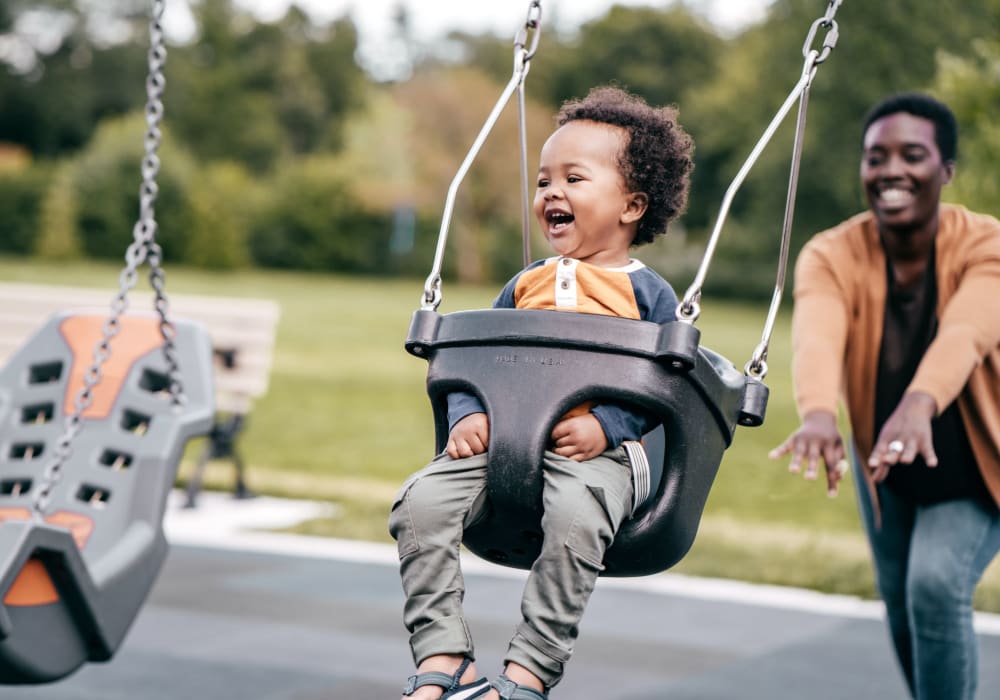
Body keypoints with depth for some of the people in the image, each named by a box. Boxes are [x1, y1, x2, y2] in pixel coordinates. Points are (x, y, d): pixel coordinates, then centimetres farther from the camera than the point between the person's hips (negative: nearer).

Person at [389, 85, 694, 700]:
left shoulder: (646, 292, 9)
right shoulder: (527, 284, 23)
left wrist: (605, 425, -15)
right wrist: (467, 413, 1)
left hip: (591, 453, -4)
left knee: (575, 518, -37)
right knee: (420, 503, -20)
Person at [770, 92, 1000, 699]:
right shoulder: (831, 256, -23)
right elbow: (816, 338, -44)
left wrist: (919, 406, -69)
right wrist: (819, 413, -66)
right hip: (885, 466, 3)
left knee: (937, 585, -25)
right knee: (903, 611, 15)